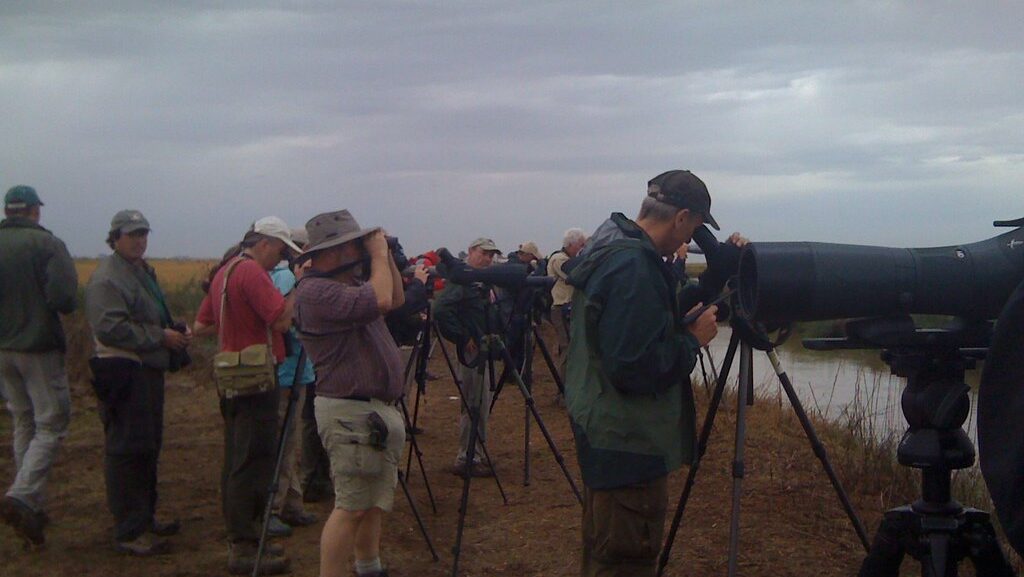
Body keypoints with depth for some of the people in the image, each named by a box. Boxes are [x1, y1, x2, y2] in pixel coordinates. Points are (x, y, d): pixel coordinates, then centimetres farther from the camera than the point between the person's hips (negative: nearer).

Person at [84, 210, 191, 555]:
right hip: (124, 374, -10)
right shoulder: (106, 279, -13)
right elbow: (111, 328, -24)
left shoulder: (143, 272, 19)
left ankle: (145, 517, 30)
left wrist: (177, 332, 9)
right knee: (127, 451, -7)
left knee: (148, 448, 17)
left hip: (148, 371, 10)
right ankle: (129, 532, -1)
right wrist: (161, 336, -20)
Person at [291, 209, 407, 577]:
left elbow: (396, 299, 22)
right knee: (352, 506, -8)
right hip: (351, 413, -10)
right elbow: (380, 301, -28)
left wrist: (386, 256, 9)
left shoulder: (349, 282, 12)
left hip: (377, 410, 10)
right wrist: (379, 254, -13)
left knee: (375, 501, 18)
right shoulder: (315, 291, -18)